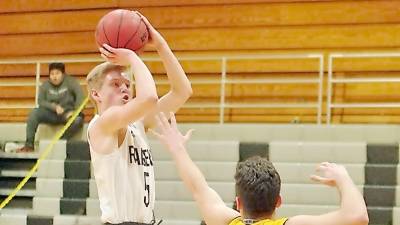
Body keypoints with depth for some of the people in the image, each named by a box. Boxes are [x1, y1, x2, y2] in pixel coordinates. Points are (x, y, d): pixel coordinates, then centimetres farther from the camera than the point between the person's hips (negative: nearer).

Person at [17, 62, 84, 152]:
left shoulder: (71, 82, -6)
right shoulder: (45, 85, 3)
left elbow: (80, 96, -17)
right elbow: (41, 101, -1)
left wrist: (74, 111, -29)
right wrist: (54, 106, -18)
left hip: (67, 113, -3)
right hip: (51, 114, 3)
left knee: (78, 120, -36)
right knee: (34, 113, -23)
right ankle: (29, 145, -23)